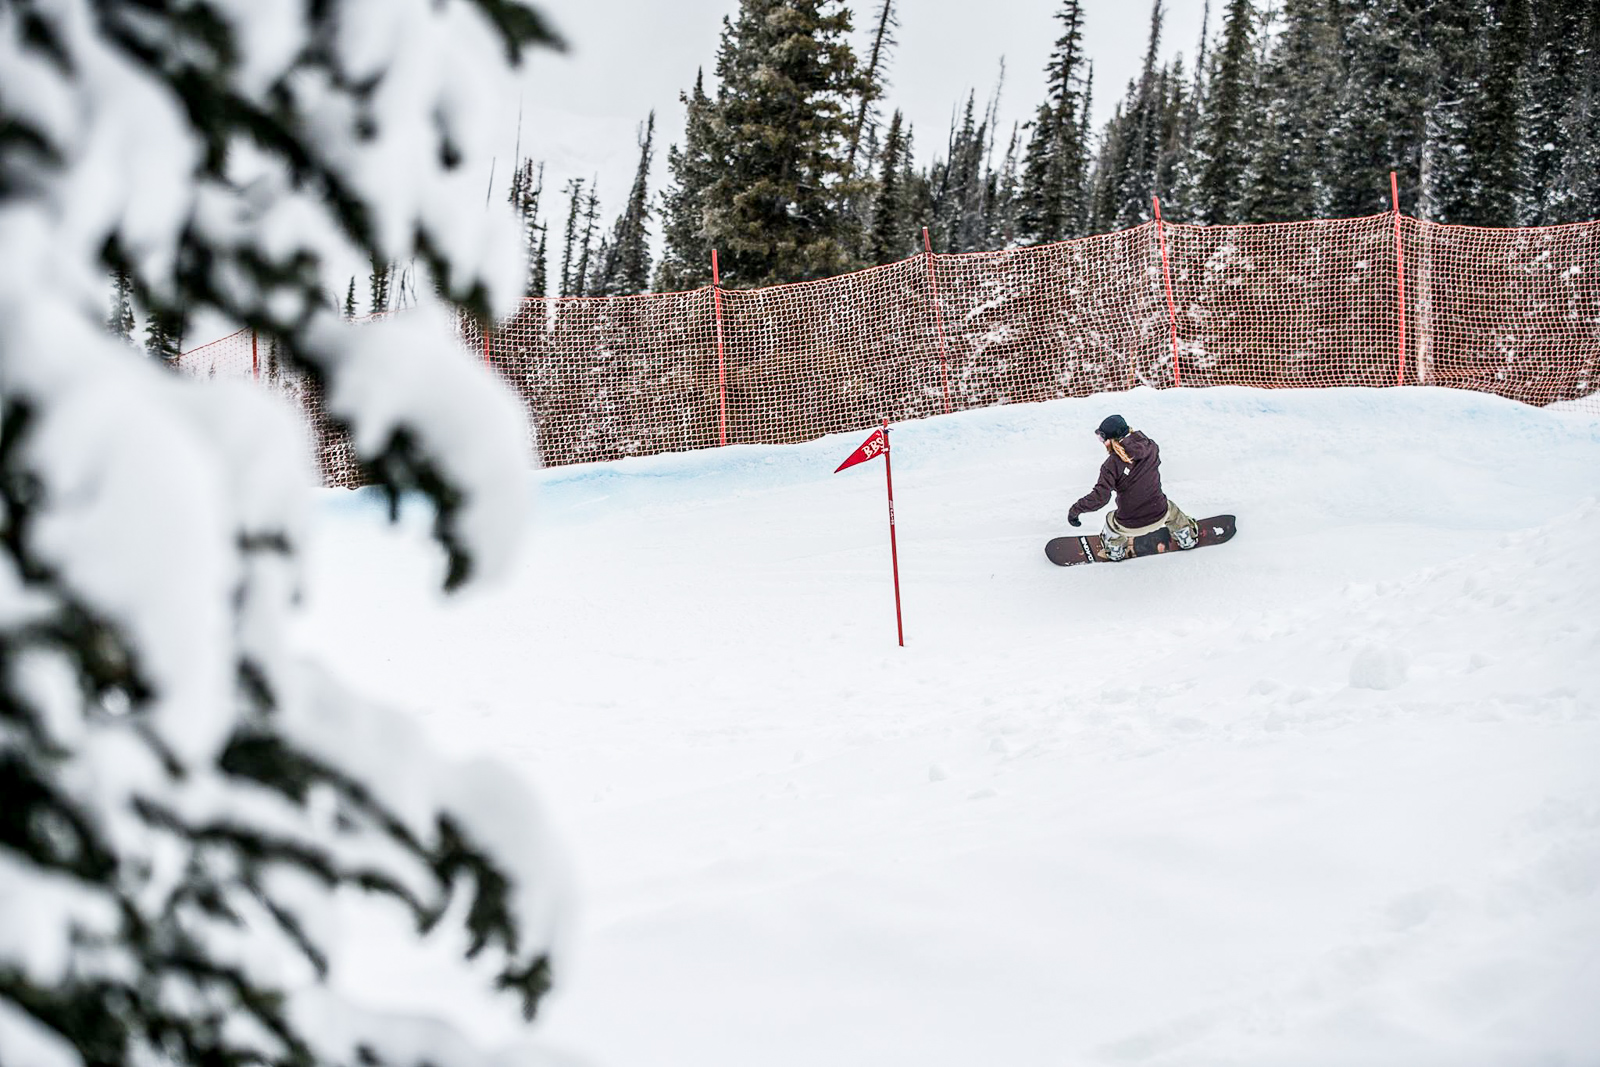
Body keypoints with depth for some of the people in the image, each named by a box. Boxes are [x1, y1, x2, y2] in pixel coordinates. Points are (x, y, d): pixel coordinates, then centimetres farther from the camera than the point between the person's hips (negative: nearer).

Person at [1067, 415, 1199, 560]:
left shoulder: (1112, 464, -21)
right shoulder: (1151, 447, -8)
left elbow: (1099, 497, -24)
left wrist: (1076, 509, -11)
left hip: (1130, 526, -3)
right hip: (1159, 517, 3)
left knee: (1112, 521, 32)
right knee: (1171, 510, 38)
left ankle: (1115, 551, 56)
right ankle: (1187, 539, 61)